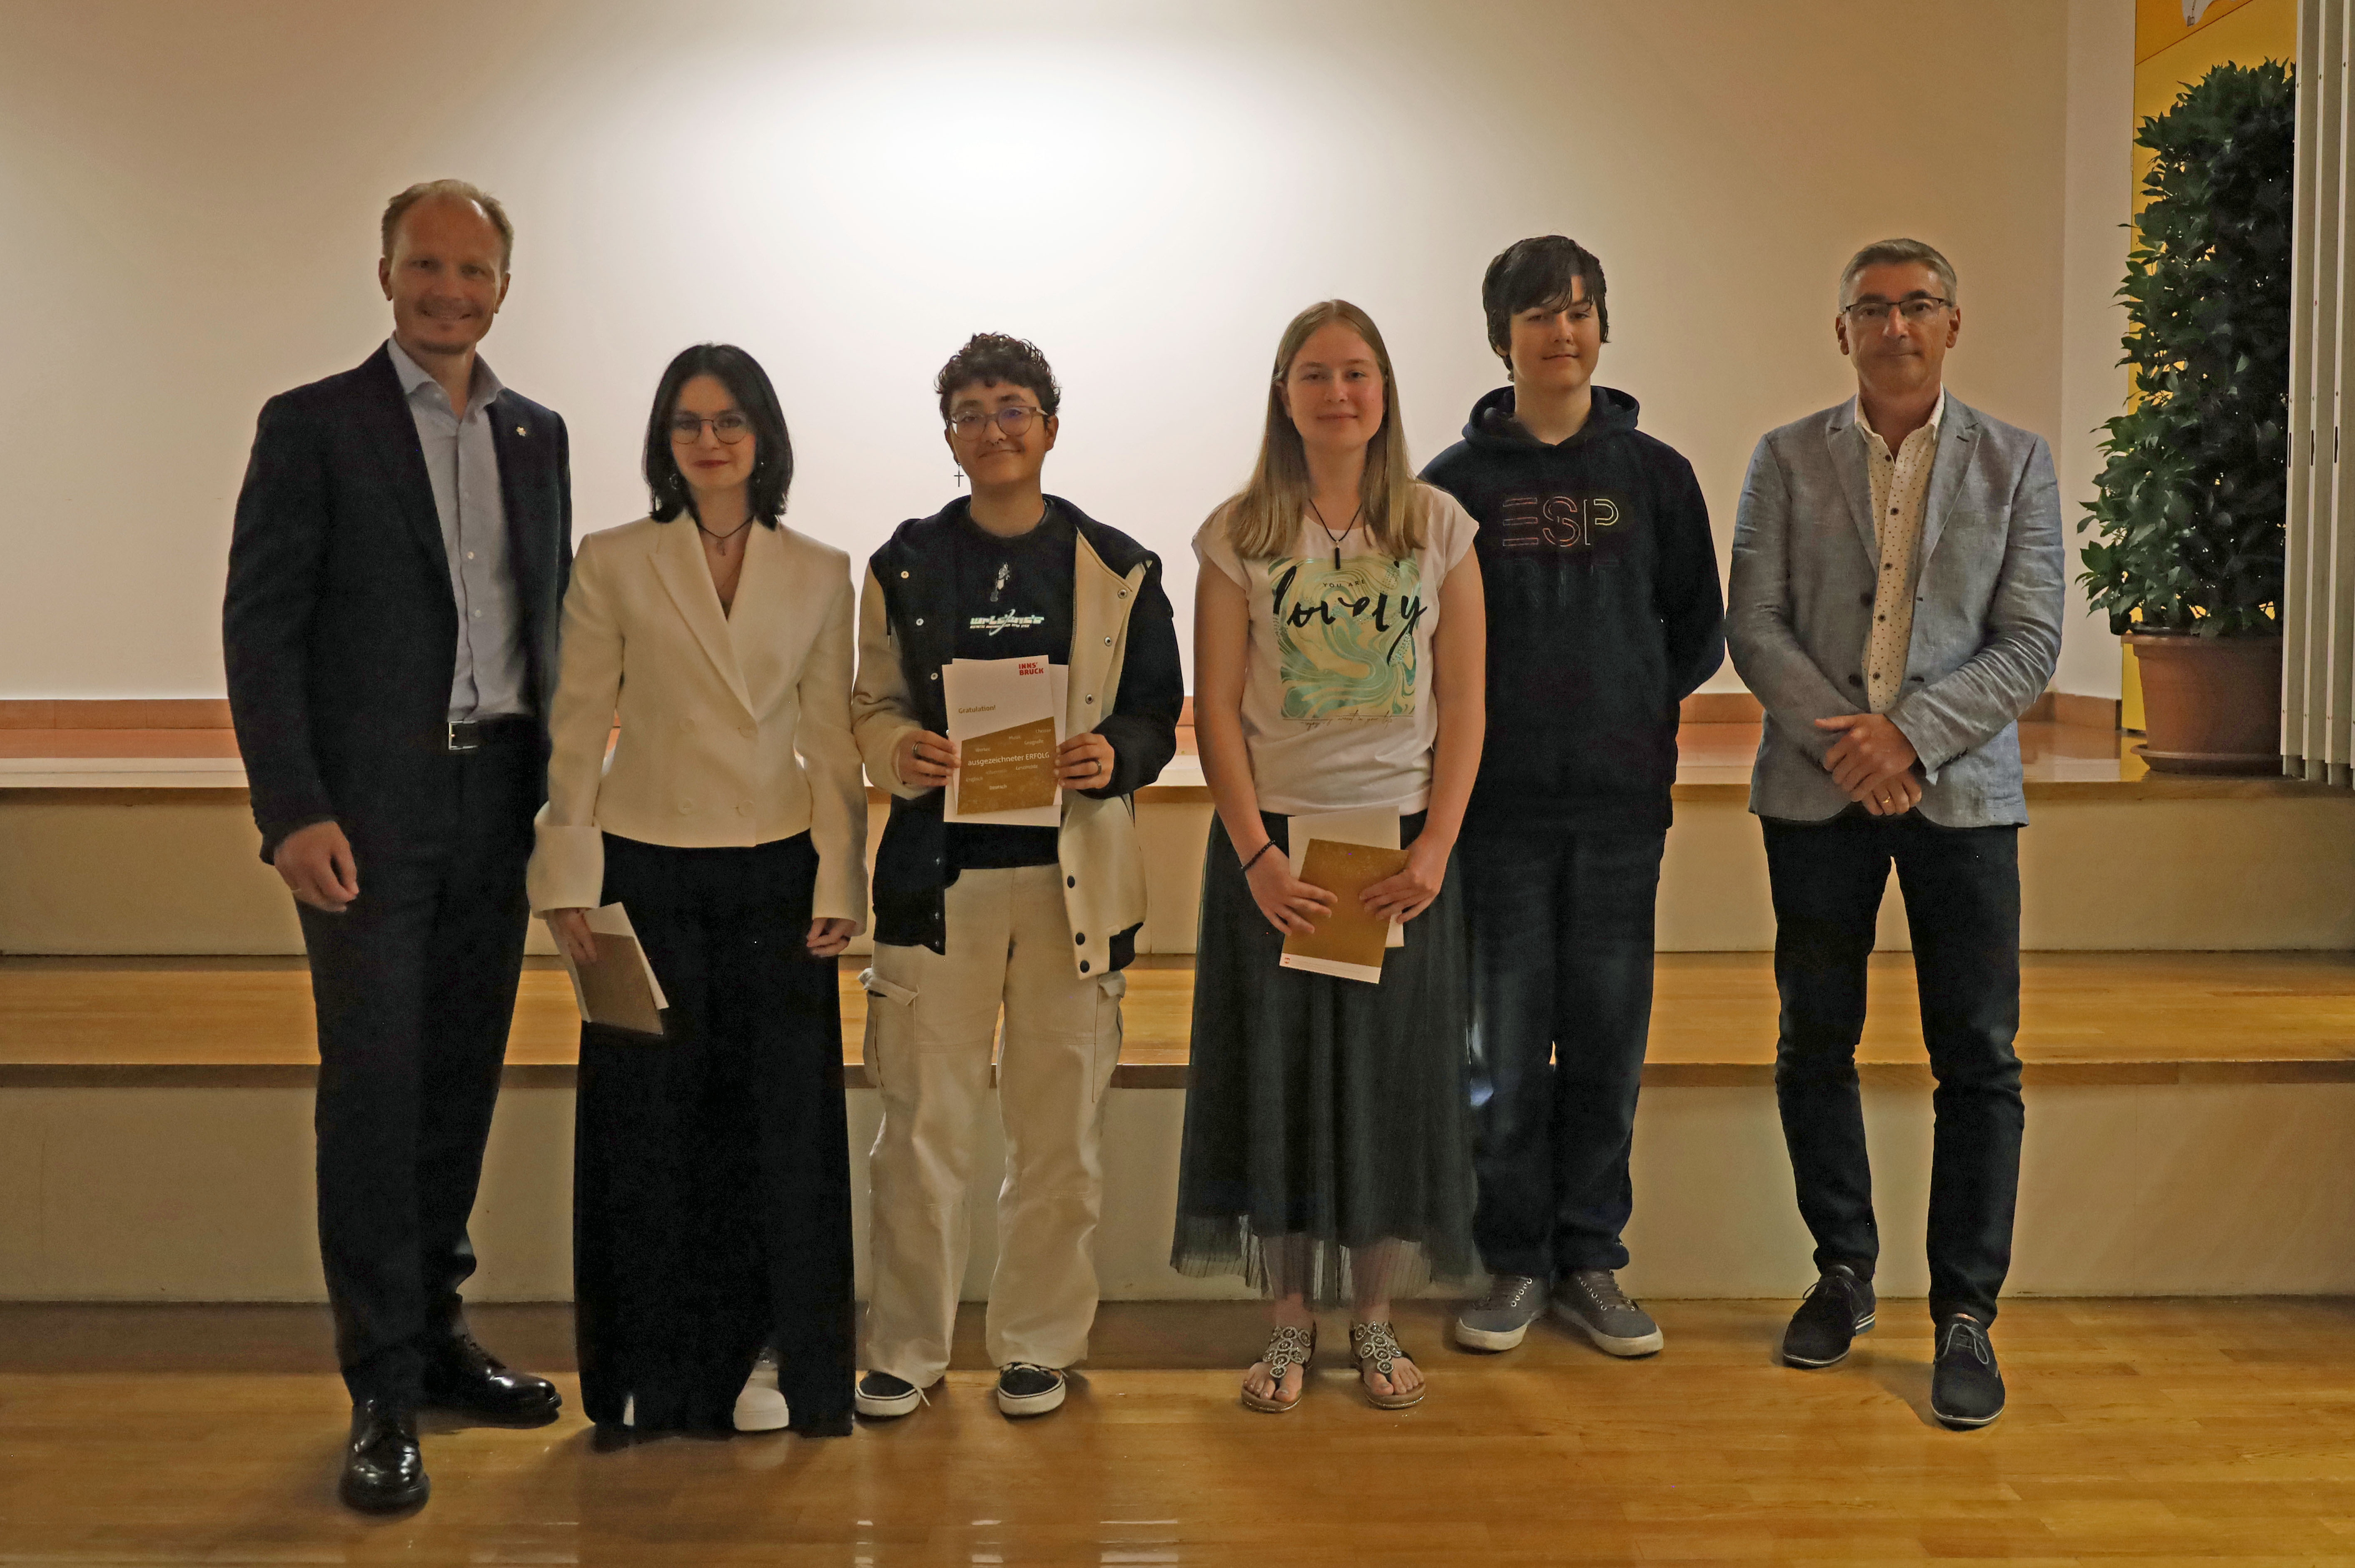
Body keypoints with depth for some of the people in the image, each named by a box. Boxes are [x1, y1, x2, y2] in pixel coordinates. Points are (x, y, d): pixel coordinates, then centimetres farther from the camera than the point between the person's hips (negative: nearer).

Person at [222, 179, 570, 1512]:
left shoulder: (538, 435, 13)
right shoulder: (313, 425, -1)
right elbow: (261, 628, -6)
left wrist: (560, 783, 7)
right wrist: (294, 812, -13)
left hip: (499, 802, 5)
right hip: (370, 806, -4)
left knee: (462, 1079, 11)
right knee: (374, 1088, -3)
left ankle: (437, 1331, 26)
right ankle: (386, 1393, 6)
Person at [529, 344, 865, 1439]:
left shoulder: (820, 574, 5)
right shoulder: (612, 564, 2)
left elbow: (833, 740, 5)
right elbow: (577, 729, 1)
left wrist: (838, 883, -1)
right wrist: (569, 879, -4)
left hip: (774, 874, 1)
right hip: (648, 871, -1)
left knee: (780, 1115, 3)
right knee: (650, 1114, 5)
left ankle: (773, 1359, 18)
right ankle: (654, 1368, 19)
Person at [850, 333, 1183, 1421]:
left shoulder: (1118, 568, 6)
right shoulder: (904, 566, 8)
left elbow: (1159, 713, 7)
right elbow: (872, 705, 10)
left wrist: (1115, 755, -14)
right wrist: (900, 751, -12)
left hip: (1074, 872, 0)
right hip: (938, 870, 0)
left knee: (1059, 1123, 6)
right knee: (921, 1124, 1)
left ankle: (1038, 1343, 21)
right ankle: (907, 1345, 16)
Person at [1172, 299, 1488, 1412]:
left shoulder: (1438, 527, 3)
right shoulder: (1240, 534, 1)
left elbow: (1466, 703, 2)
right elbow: (1216, 707, -2)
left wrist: (1436, 845, -8)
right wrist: (1256, 854, -10)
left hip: (1402, 837, 1)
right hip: (1273, 839, 0)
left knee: (1395, 1074, 6)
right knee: (1275, 1073, 4)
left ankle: (1374, 1320, 22)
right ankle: (1289, 1328, 18)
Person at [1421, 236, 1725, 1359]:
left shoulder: (1654, 474, 7)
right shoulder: (1455, 482, 4)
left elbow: (1699, 631, 11)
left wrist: (1634, 707, 1)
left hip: (1621, 801, 1)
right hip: (1497, 803, -1)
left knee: (1608, 1039, 6)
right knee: (1505, 1040, 2)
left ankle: (1589, 1260, 18)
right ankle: (1513, 1261, 15)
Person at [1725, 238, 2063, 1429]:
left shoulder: (2015, 463, 5)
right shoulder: (1787, 460, 6)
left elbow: (2032, 642, -2)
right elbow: (1754, 625, -1)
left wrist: (1909, 734, -14)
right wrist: (1844, 743, -13)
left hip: (1961, 787, -1)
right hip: (1817, 790, 1)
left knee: (1977, 1056, -2)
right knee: (1814, 1044, 7)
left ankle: (1965, 1313, 8)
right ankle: (1843, 1272, 24)